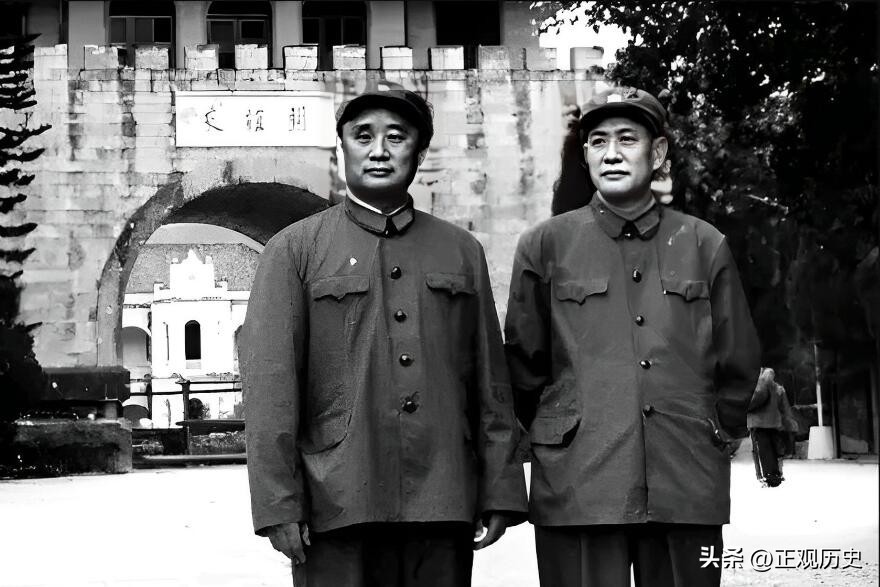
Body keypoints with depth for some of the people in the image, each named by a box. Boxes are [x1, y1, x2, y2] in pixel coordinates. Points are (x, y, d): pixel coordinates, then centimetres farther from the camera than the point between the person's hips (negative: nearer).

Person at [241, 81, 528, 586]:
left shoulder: (462, 251, 13)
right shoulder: (294, 251, 4)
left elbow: (491, 381, 12)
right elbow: (270, 384, -2)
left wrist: (501, 491, 6)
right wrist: (279, 505, -8)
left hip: (445, 506, 3)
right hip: (338, 506, -2)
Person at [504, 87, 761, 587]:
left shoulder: (705, 246, 10)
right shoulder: (545, 246, 6)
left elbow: (738, 363, 16)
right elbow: (524, 362, 11)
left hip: (688, 489, 2)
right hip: (577, 486, -1)